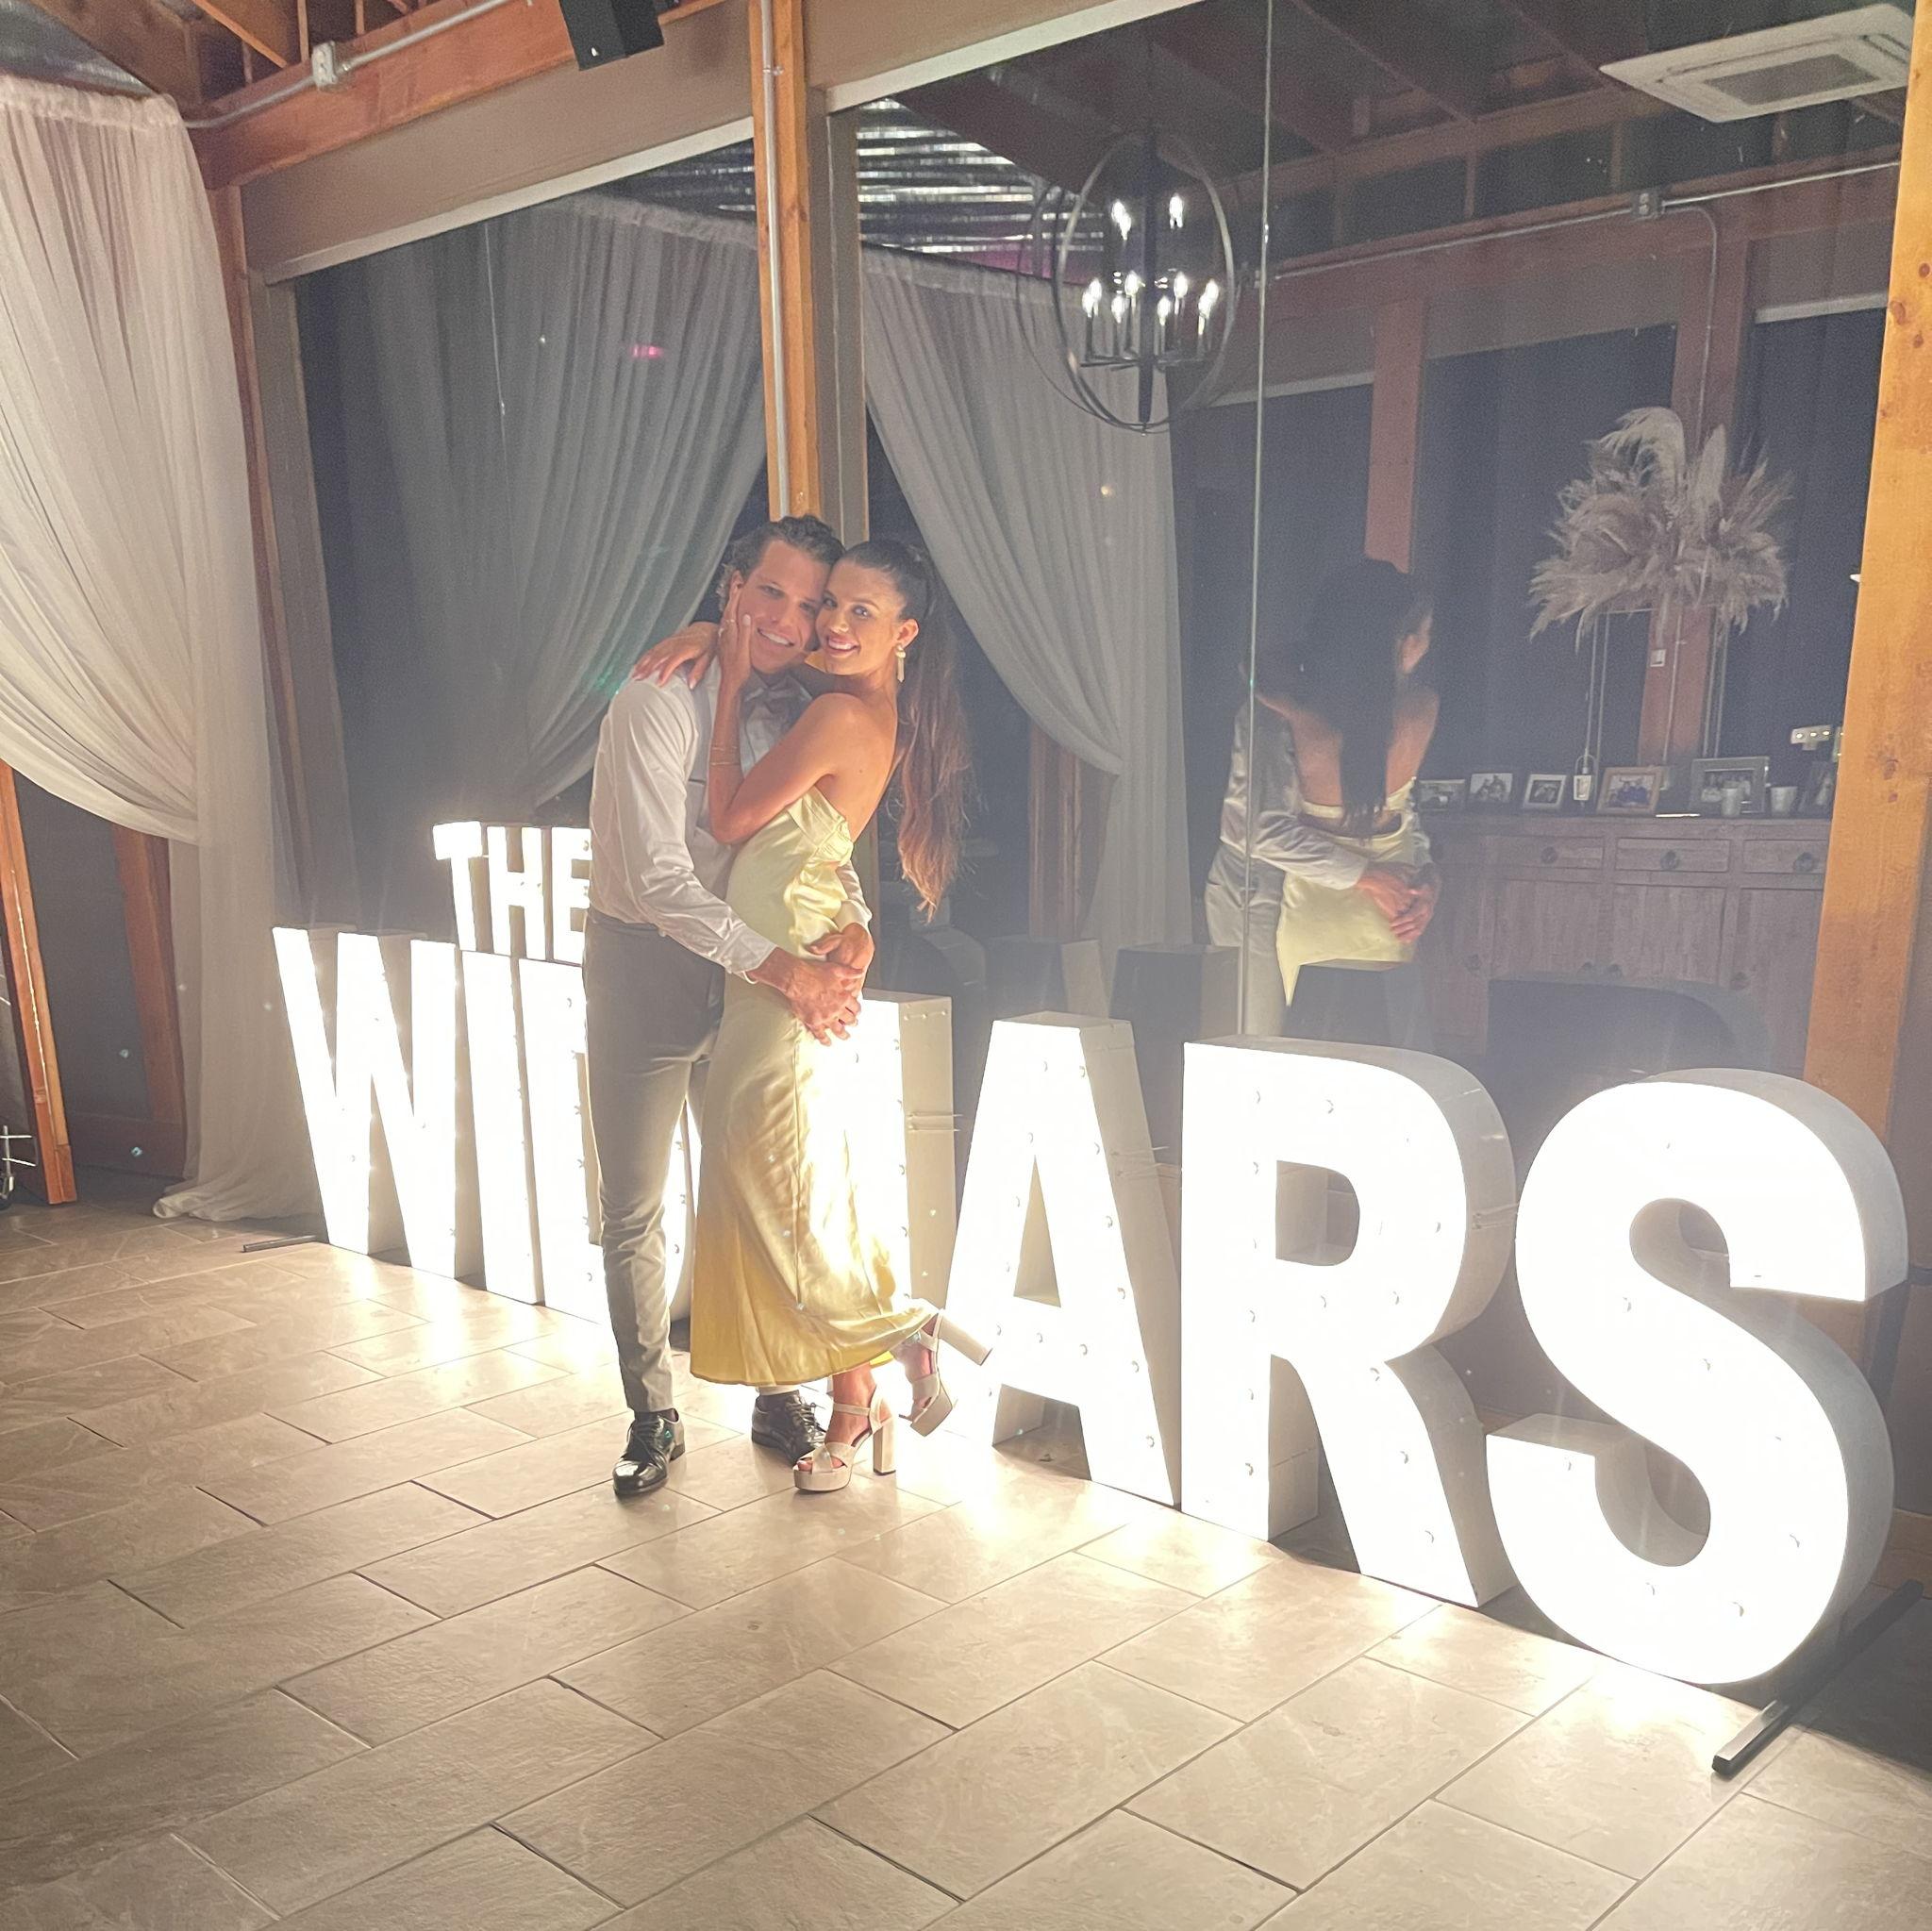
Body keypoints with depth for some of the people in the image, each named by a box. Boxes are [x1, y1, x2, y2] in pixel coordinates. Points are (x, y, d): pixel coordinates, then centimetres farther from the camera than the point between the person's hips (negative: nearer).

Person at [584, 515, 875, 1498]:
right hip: (644, 966, -5)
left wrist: (852, 927, -20)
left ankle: (778, 1397, 29)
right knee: (633, 1212, 7)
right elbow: (657, 877, -25)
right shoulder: (657, 704, -18)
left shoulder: (793, 713, 1)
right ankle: (652, 1415, 23)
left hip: (750, 971, 5)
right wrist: (781, 967, -29)